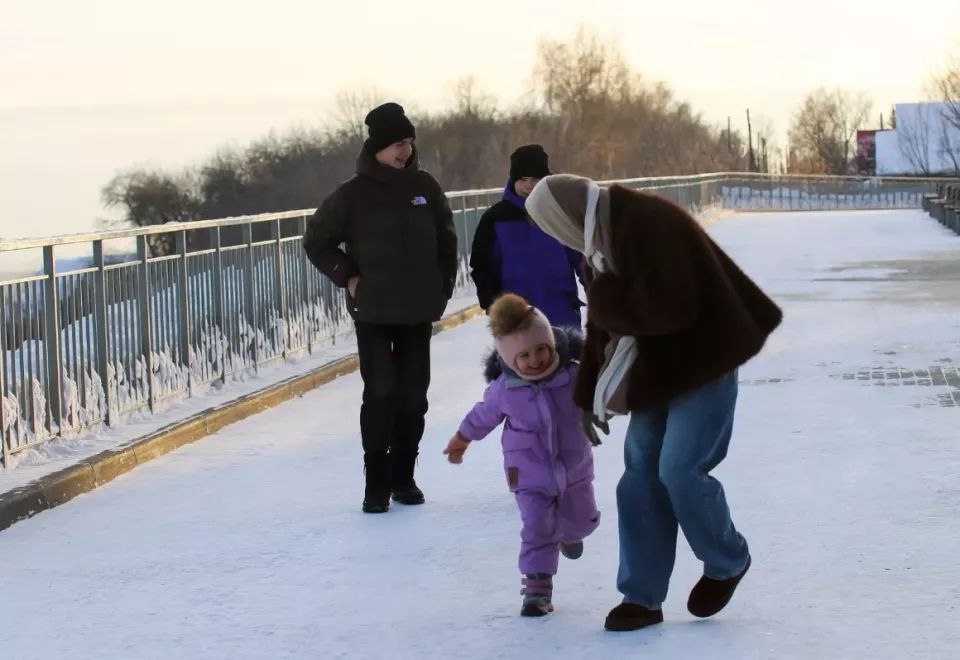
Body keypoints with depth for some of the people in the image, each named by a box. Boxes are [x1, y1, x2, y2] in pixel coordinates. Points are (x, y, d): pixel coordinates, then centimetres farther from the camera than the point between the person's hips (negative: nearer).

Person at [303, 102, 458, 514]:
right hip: (373, 313, -3)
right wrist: (347, 278, -5)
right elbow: (317, 241, 3)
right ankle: (376, 483, 1)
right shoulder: (353, 194, -6)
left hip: (419, 312, 3)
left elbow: (447, 240, 14)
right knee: (380, 394, -7)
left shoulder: (424, 188, 3)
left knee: (413, 394, 6)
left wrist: (443, 287, 8)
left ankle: (403, 477, 18)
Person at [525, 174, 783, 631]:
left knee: (679, 470, -13)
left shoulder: (650, 226, -24)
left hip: (702, 363, -9)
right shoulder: (601, 241, 8)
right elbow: (603, 326, 15)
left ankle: (727, 563, 14)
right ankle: (642, 596, 9)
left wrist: (607, 299, -17)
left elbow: (669, 310, -30)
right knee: (641, 474, 4)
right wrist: (591, 396, 16)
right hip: (657, 371, 10)